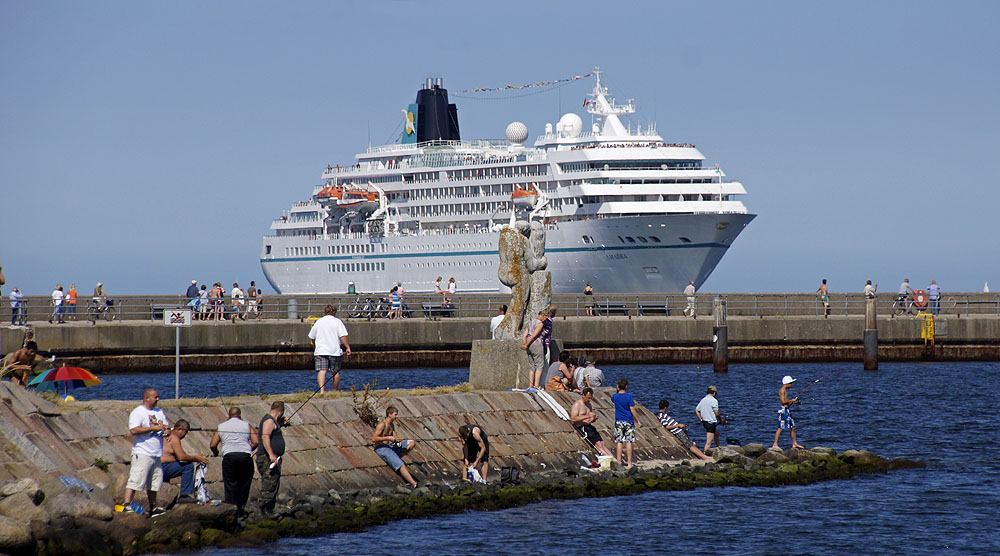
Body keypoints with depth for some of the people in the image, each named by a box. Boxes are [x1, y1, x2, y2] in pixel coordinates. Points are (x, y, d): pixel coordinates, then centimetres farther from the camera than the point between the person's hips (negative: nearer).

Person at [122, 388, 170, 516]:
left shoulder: (159, 412, 17)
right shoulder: (138, 412, -9)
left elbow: (166, 425, 26)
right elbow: (133, 430, -21)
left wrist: (167, 430, 0)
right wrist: (153, 428, -21)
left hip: (156, 455, 8)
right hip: (142, 454, -8)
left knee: (154, 483, 13)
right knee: (136, 480, -15)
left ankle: (153, 508, 21)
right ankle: (126, 504, -17)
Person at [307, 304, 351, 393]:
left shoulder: (318, 322, 10)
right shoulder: (337, 322, 0)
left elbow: (311, 337, 17)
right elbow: (343, 336, -10)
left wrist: (316, 346, 34)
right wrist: (348, 347, -7)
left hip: (320, 351, 1)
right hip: (335, 352, -1)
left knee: (321, 371, -9)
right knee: (336, 372, 13)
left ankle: (322, 390, -29)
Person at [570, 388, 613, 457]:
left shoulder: (588, 404, 19)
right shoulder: (577, 404, -5)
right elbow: (573, 419, -17)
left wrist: (594, 418, 1)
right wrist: (588, 416, -21)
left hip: (589, 426, 8)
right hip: (581, 427, -8)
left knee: (602, 443, -9)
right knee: (598, 443, -21)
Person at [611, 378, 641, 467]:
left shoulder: (614, 396, -1)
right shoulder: (629, 397, -10)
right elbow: (632, 410, -11)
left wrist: (617, 391, 16)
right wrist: (638, 421, -5)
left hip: (618, 421, 3)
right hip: (628, 421, -3)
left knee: (618, 442, 4)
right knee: (629, 442, -2)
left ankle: (618, 462, 4)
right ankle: (629, 463, -3)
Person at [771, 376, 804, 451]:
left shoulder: (785, 391, 19)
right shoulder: (782, 390, -10)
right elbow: (783, 401, -20)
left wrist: (795, 402, 12)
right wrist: (792, 400, -9)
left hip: (787, 411, 10)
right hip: (783, 410, -10)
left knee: (792, 427, 13)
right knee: (780, 427, -13)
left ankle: (794, 443, 21)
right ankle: (775, 445, -15)